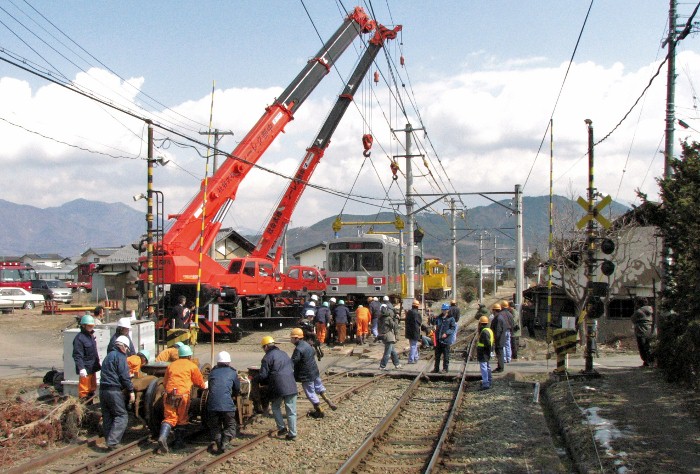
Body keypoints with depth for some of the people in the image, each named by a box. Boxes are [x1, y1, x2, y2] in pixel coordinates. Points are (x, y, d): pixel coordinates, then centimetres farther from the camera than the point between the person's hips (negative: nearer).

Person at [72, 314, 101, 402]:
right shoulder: (79, 338, -16)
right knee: (84, 390, -5)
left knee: (92, 388, 19)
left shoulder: (91, 336, 14)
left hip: (93, 368, 10)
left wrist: (98, 363, 24)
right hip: (85, 370, -10)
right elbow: (77, 355, -21)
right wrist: (81, 368, -27)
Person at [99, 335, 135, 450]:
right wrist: (131, 391, -10)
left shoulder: (109, 356, 22)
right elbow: (124, 376, -13)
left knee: (107, 417, 13)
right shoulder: (120, 356, -5)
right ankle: (112, 442, -17)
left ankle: (109, 441, 16)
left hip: (103, 390, 9)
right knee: (122, 416, -6)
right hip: (114, 391, -9)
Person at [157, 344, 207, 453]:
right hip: (183, 394, -3)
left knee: (169, 418, 2)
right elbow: (200, 383, 14)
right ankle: (178, 442, 15)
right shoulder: (192, 366, 8)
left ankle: (163, 436, -21)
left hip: (169, 394, 3)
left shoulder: (171, 365, 20)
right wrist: (205, 386, 35)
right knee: (182, 419, 10)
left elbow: (164, 382, 25)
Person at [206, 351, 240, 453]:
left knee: (214, 426, 19)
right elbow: (237, 389, 21)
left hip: (212, 404, 2)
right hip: (227, 404, -2)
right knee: (230, 426, 14)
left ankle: (215, 441, -2)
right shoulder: (232, 372, 13)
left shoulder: (213, 372, 19)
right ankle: (225, 442, -8)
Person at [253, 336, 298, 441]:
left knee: (276, 407, 19)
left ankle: (282, 428, 11)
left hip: (278, 388, -5)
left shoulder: (267, 357, -5)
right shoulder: (284, 354, 17)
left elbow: (263, 375, -7)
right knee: (291, 411, 7)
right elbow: (292, 367, 25)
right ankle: (292, 433, 7)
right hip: (291, 386, 5)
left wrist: (254, 380, 11)